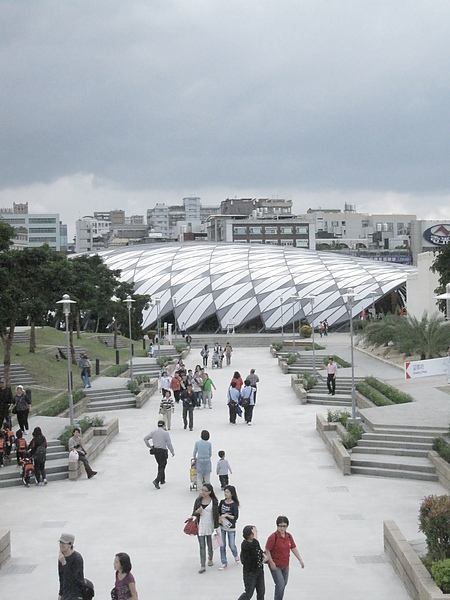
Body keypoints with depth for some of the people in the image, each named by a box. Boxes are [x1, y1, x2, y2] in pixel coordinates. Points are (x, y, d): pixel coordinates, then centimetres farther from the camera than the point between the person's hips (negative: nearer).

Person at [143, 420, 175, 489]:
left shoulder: (153, 432, 3)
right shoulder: (166, 433, -10)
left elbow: (145, 438, 0)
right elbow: (169, 444, -9)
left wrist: (149, 446, 10)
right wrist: (172, 452, 3)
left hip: (155, 451, 5)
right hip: (163, 451, -5)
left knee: (160, 465, 23)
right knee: (162, 466, -1)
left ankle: (162, 480, 31)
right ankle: (157, 481, -18)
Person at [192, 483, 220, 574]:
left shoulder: (214, 501, -7)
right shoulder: (198, 500, 0)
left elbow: (216, 514, -3)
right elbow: (194, 513, 7)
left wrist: (216, 527, -4)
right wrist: (197, 512, -16)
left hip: (210, 526, -1)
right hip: (200, 526, 1)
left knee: (210, 545, 15)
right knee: (202, 546, -1)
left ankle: (210, 559, 41)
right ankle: (202, 566, 0)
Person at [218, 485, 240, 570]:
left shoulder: (234, 504, -13)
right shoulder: (222, 502, 1)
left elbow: (236, 517, -17)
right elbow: (218, 512, 13)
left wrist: (226, 515, -26)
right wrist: (219, 519, -5)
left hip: (231, 528, -4)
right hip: (222, 527, 4)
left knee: (232, 545, 1)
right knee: (222, 545, 4)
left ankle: (236, 555, 35)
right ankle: (224, 563, 16)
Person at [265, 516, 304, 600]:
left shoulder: (289, 536, 1)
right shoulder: (273, 537, -19)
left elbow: (294, 549, 8)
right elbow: (267, 550, -16)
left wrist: (300, 560, 3)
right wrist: (271, 563, -18)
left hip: (285, 565, 7)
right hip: (276, 565, -7)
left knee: (284, 584, 17)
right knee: (280, 584, -13)